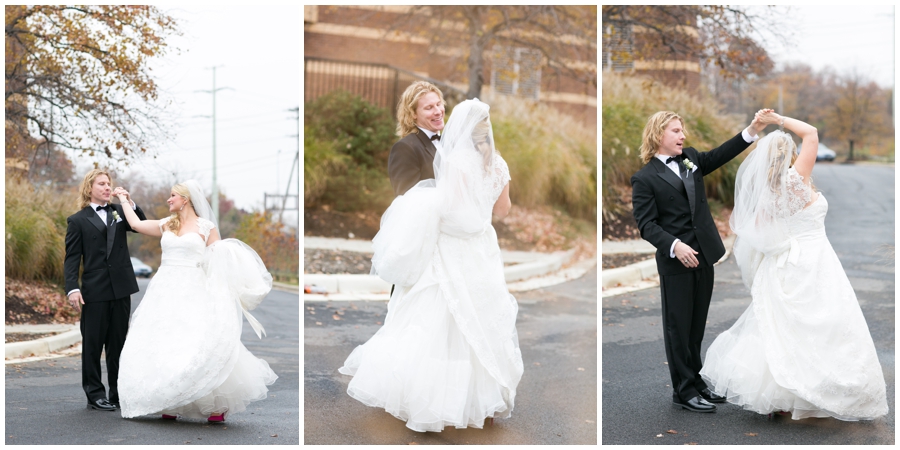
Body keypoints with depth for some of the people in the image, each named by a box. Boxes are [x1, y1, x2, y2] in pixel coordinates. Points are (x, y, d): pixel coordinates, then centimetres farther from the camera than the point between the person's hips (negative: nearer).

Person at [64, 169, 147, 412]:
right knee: (93, 344, 3)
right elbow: (72, 258, -4)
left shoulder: (119, 211, 13)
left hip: (121, 288, 4)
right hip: (95, 291, -4)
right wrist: (72, 288, -14)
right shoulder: (77, 221, 2)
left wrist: (130, 204, -11)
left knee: (118, 343, 9)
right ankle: (95, 394, 10)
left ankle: (118, 393, 16)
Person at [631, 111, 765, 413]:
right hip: (674, 261, -6)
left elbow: (720, 155, 6)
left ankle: (696, 383, 25)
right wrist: (675, 246, -25)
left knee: (697, 326, 14)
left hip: (704, 256, 6)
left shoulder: (691, 159, 13)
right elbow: (646, 225, -12)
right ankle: (683, 391, 10)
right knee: (679, 327, 2)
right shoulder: (645, 178, -7)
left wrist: (752, 130, -8)